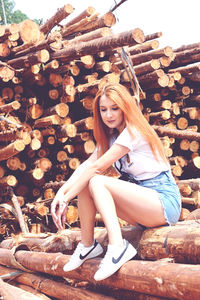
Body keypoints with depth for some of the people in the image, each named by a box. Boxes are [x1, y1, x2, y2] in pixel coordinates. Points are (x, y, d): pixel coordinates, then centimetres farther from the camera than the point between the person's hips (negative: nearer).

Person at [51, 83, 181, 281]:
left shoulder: (133, 132, -13)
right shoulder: (110, 138, 13)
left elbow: (96, 167, -18)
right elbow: (86, 165, 0)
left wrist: (66, 199, -18)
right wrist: (61, 194, -14)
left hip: (165, 201, -8)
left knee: (96, 182, -24)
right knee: (84, 185, -7)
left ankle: (117, 246, -33)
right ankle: (87, 245, -1)